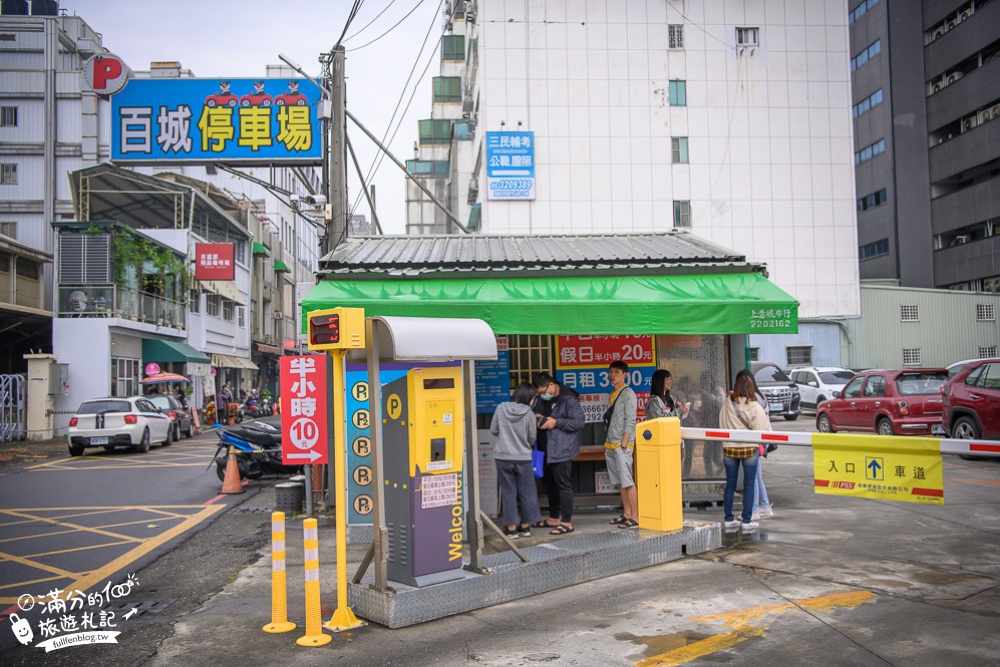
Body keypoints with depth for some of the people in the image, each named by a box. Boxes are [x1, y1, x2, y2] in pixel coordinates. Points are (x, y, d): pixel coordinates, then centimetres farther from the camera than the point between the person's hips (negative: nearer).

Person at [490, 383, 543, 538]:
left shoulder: (501, 408, -5)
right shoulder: (529, 413, -10)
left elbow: (493, 430, 2)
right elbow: (532, 439, -2)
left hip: (503, 457, 1)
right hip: (523, 458, -1)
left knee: (509, 492, 7)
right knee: (526, 492, 13)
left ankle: (511, 527, 10)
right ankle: (525, 526, 21)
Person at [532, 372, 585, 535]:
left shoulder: (569, 400, -15)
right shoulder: (541, 399, 10)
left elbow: (579, 422, -18)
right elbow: (534, 411, 24)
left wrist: (556, 422, -20)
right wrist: (536, 417, 0)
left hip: (562, 450, -9)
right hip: (545, 449, 9)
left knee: (563, 485, -5)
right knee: (549, 483, 17)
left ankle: (567, 522, 1)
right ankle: (553, 518, 30)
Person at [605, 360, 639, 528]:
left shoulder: (628, 393, -8)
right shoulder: (613, 394, 17)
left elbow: (630, 421, -13)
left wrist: (623, 444, -18)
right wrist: (607, 445, 18)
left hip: (622, 445, -9)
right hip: (611, 445, 9)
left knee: (627, 481, -10)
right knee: (619, 482, 11)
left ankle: (635, 517, -8)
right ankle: (626, 513, 17)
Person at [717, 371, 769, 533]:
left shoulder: (727, 404, -5)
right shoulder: (754, 407, -14)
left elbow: (722, 425, 5)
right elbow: (763, 429, -13)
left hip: (729, 448, 3)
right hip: (749, 449, -3)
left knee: (730, 484, 11)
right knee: (749, 485, 7)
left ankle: (729, 520, 15)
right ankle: (747, 522, 9)